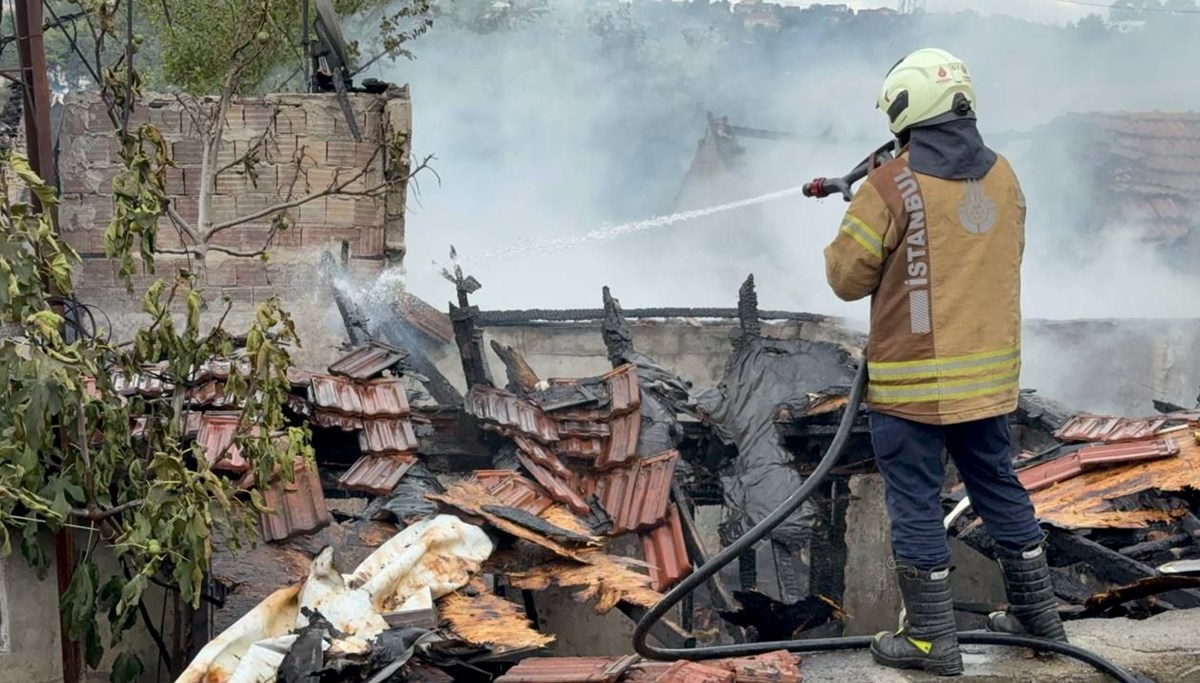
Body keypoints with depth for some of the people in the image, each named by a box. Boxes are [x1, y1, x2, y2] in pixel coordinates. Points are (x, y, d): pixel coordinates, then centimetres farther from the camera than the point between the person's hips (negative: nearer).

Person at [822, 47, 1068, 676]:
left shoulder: (891, 187, -16)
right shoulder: (1003, 176, 4)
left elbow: (847, 277, -9)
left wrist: (865, 215, 8)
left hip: (913, 380, -6)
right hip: (990, 374, 6)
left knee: (915, 503, 5)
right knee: (999, 487, 19)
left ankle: (932, 640, 12)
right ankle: (1037, 614, 30)